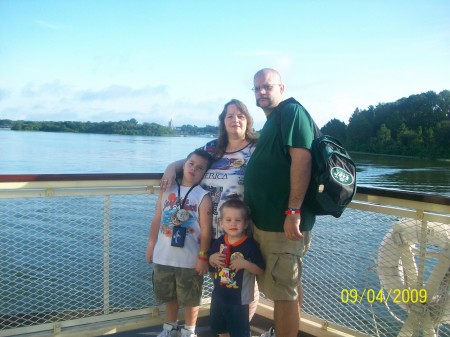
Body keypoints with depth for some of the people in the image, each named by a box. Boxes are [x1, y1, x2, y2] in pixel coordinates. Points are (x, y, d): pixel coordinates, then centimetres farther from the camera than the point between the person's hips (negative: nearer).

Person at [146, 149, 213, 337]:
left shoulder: (203, 197, -8)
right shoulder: (167, 190, 3)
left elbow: (206, 231, -10)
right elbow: (157, 220, 7)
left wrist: (203, 257, -12)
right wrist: (151, 246, 7)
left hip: (189, 259, -4)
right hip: (163, 256, 4)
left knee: (190, 299, 12)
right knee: (169, 296, 21)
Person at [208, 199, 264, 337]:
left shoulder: (250, 245, -19)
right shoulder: (219, 242, -4)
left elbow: (261, 270, -17)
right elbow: (211, 262, 11)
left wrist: (245, 263, -31)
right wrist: (212, 258, -11)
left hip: (239, 299, -5)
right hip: (218, 295, 6)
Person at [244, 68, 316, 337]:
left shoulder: (291, 111, -11)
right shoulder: (272, 121, 20)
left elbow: (302, 158, -23)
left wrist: (294, 211, -28)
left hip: (283, 220, -10)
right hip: (268, 219, 10)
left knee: (283, 290, -2)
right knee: (288, 285, 22)